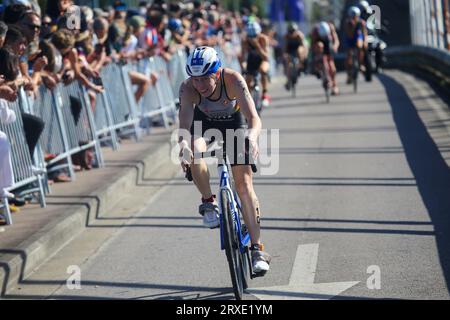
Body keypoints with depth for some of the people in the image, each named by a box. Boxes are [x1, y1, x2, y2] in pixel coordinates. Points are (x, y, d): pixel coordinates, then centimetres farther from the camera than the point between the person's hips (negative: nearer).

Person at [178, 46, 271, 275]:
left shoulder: (233, 80, -36)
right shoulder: (188, 88, -33)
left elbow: (254, 118, -42)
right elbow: (185, 125, -42)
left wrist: (252, 136, -64)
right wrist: (184, 144, -64)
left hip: (233, 120, -1)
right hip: (202, 120, 1)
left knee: (244, 182, -10)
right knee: (194, 153, -33)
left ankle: (257, 249, -6)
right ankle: (208, 202, -7)